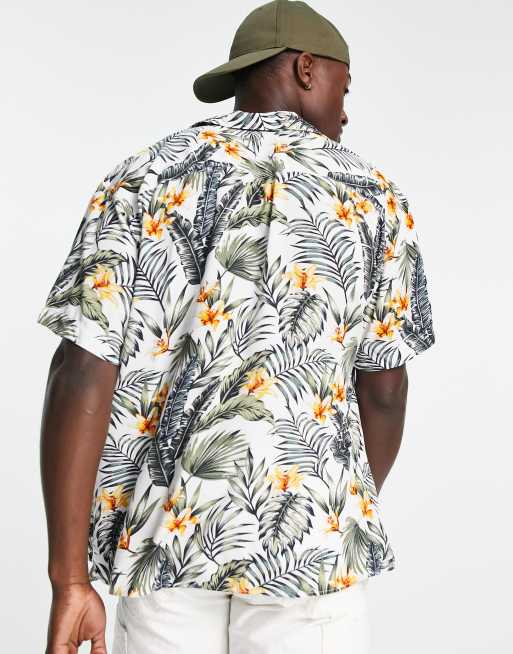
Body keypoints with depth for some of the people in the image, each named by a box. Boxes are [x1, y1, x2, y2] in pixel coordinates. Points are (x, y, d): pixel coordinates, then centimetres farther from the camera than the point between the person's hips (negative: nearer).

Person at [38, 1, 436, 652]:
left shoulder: (141, 180, 1)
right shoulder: (372, 197, 2)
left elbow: (80, 374, -9)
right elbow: (383, 389, 6)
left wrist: (69, 578, -6)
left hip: (168, 532, 2)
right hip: (311, 535, -1)